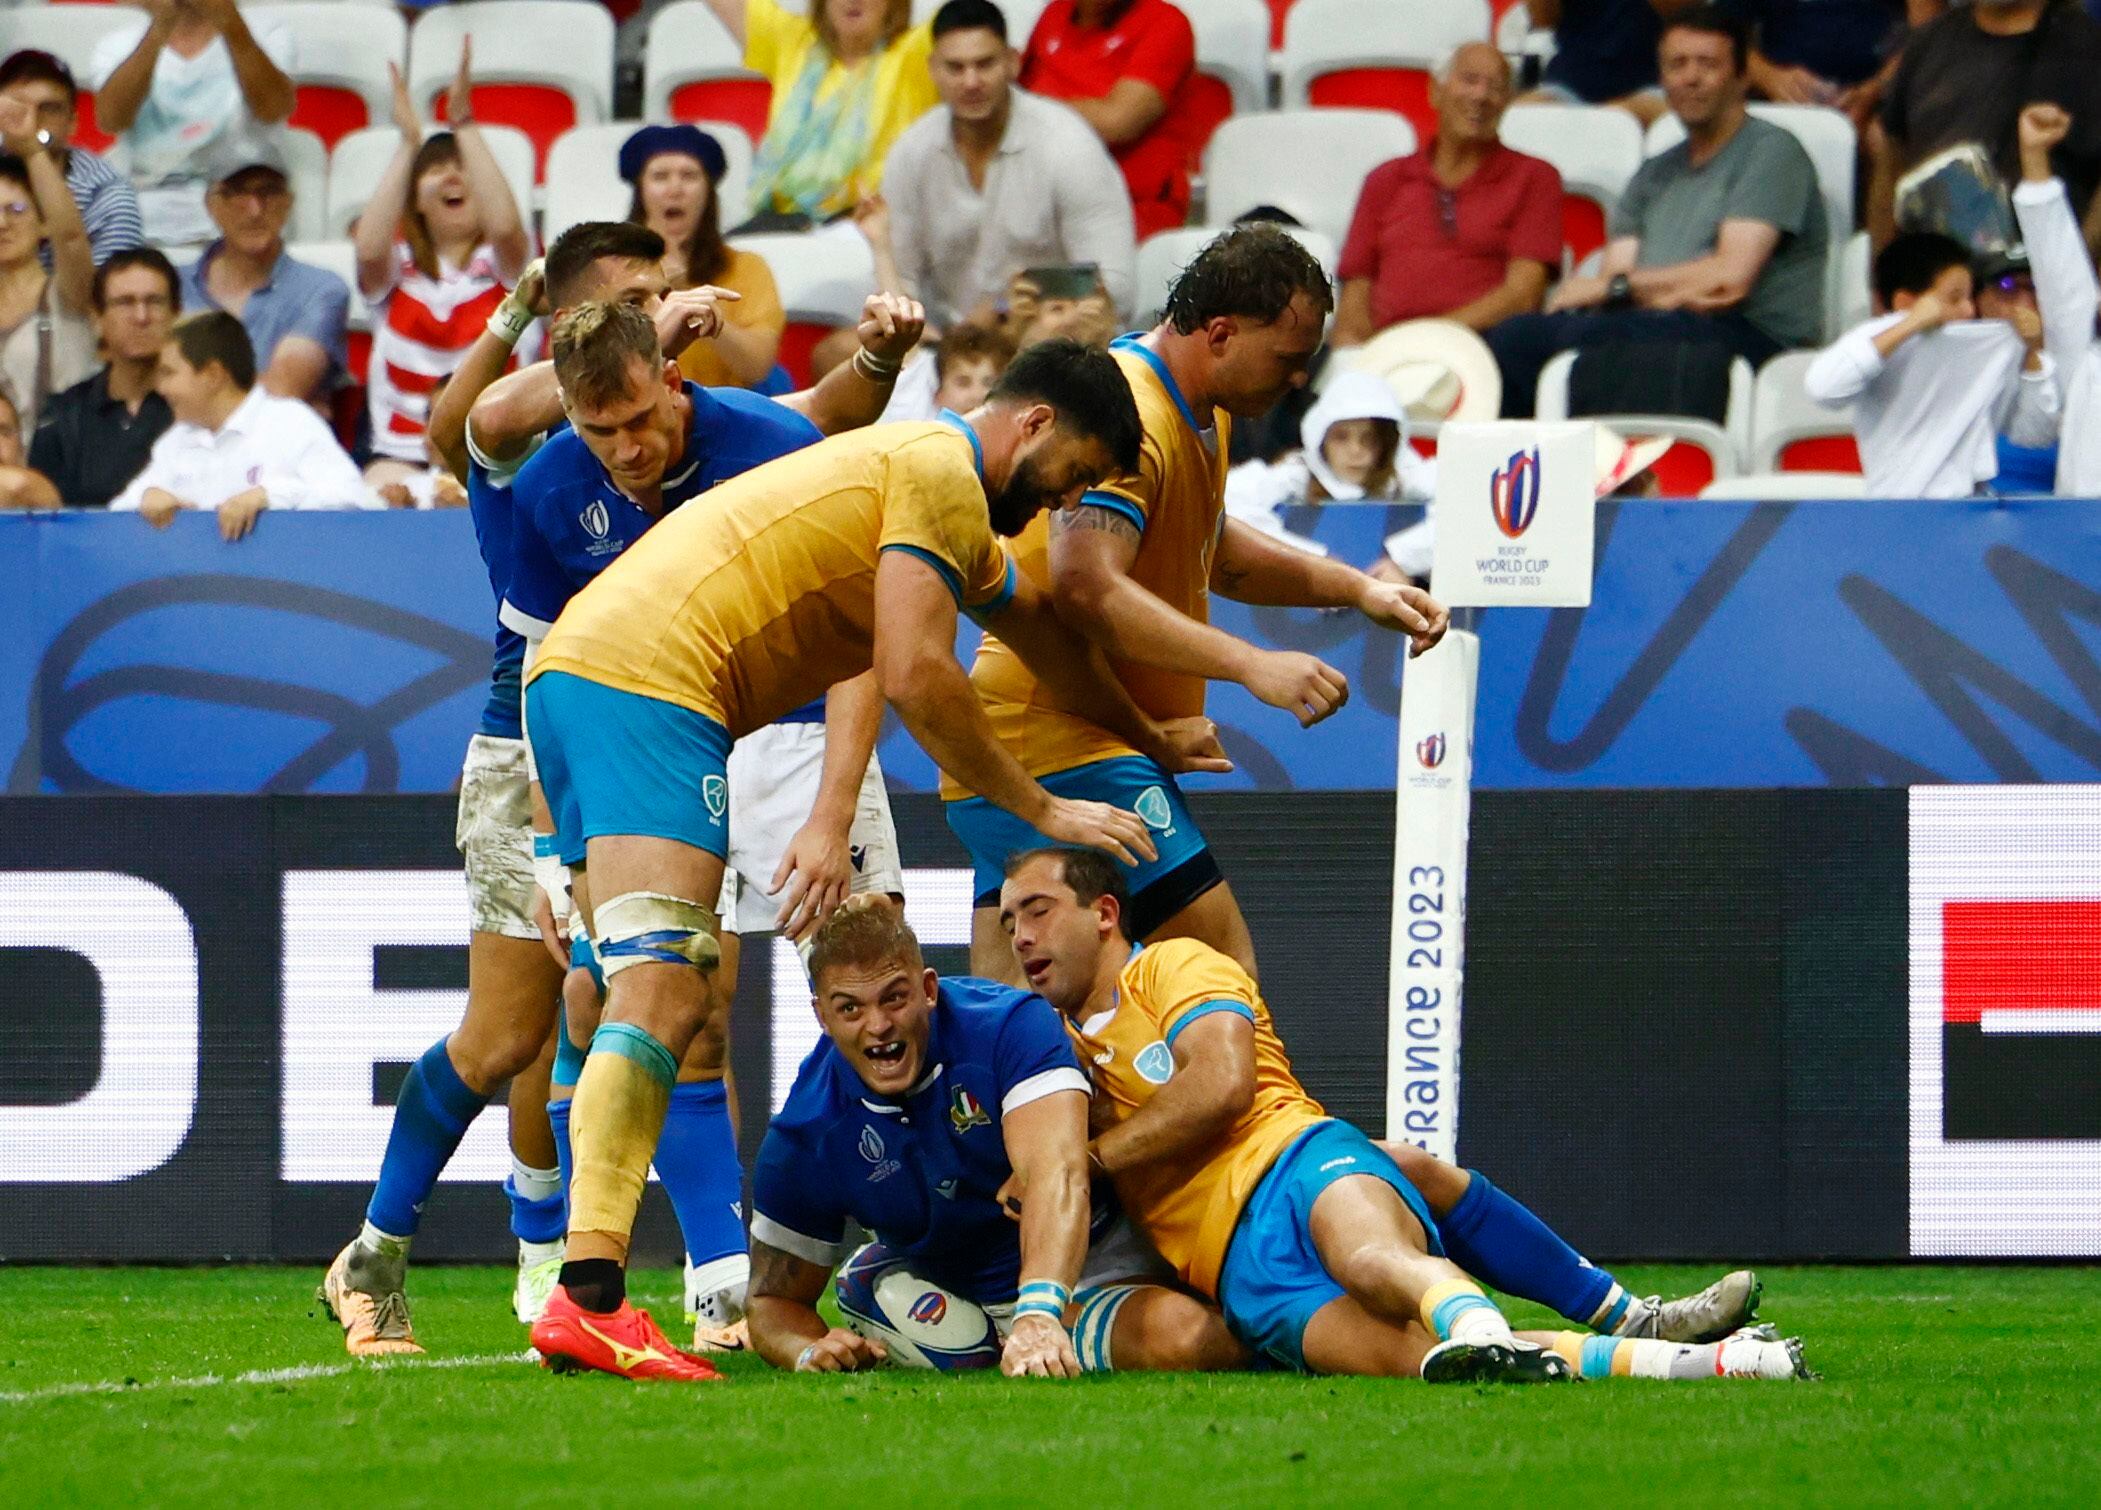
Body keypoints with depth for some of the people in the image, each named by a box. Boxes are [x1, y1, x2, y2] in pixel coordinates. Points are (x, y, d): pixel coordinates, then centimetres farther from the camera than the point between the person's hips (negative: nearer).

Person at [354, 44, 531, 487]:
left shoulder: (501, 263, 7)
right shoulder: (398, 265, 11)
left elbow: (504, 227, -18)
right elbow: (369, 248, -14)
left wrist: (464, 125, -18)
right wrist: (408, 143, -14)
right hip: (402, 451, 1)